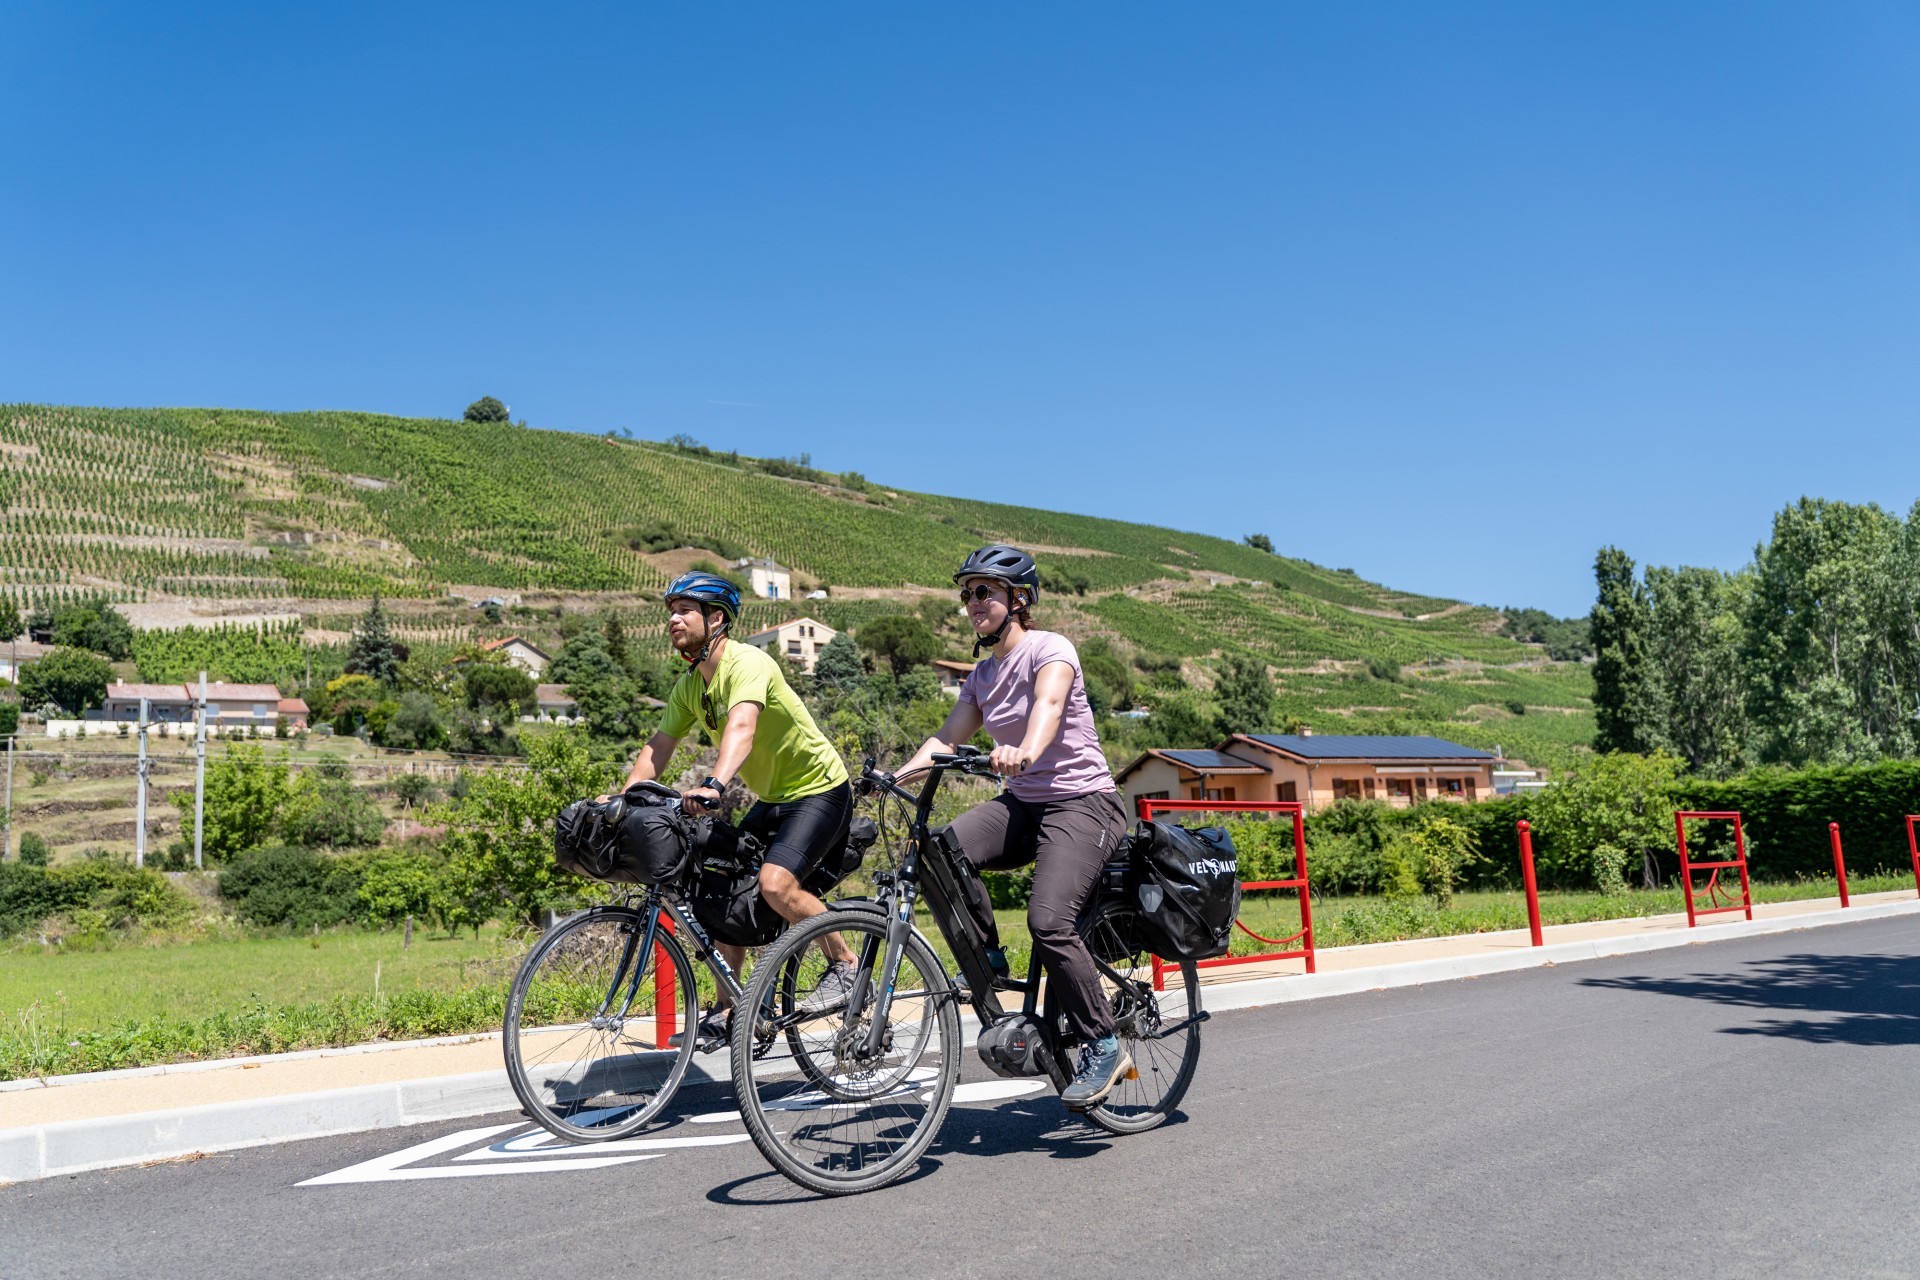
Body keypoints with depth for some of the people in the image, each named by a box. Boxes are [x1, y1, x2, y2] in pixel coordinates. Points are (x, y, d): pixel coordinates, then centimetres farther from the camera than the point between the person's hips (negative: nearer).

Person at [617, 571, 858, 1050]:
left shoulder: (747, 662, -23)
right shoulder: (689, 686, 4)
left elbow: (741, 726, -41)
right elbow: (658, 746, 3)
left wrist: (714, 785, -56)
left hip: (820, 790, -9)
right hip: (772, 798, 9)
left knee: (775, 884, -27)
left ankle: (844, 966, -4)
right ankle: (726, 1011, 15)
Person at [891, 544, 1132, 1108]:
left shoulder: (1050, 649, -10)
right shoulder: (982, 675, 13)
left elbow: (1049, 705, -31)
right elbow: (947, 737, 7)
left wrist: (1024, 752, -52)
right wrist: (895, 776, -9)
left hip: (1082, 802, -6)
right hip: (1022, 803, 6)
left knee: (1048, 921, -24)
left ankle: (1104, 1046, -6)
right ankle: (989, 963, -4)